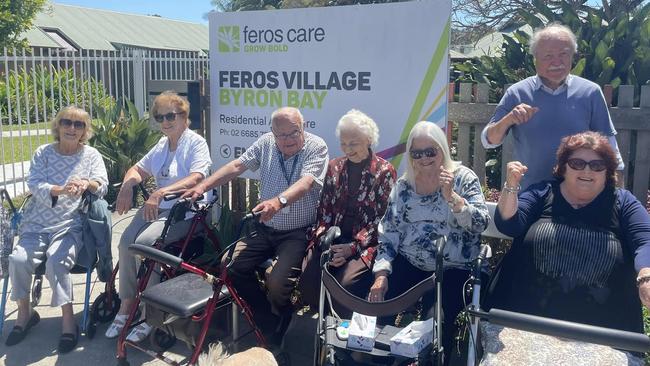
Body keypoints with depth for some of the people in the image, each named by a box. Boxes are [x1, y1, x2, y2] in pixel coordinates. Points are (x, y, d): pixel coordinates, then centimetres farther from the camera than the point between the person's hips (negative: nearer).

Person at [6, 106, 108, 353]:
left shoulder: (91, 155, 7)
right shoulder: (43, 153, 9)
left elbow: (103, 185, -6)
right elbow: (34, 184, -4)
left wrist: (87, 183, -31)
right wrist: (60, 190, -26)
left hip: (70, 226, -2)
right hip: (37, 223, 2)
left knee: (57, 261, -28)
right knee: (18, 260, -21)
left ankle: (68, 320, -14)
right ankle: (24, 313, 4)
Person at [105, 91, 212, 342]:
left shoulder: (196, 143, -5)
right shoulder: (162, 145, 19)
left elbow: (196, 178, -21)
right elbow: (138, 169, 23)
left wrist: (161, 192, -33)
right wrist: (128, 184, -1)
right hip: (158, 206, 7)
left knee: (144, 241, -26)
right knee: (126, 240, -18)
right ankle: (126, 305, -6)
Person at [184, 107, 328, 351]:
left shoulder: (316, 147, -13)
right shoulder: (266, 143, 3)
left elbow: (305, 182, -30)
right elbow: (236, 167, -2)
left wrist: (279, 201, -49)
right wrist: (203, 186, -16)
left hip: (298, 232, -5)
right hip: (266, 228, 6)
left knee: (277, 283, -23)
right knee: (234, 268, -9)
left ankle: (276, 337, 13)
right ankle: (269, 323, 14)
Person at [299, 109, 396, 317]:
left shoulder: (384, 171, -2)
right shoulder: (335, 167, 13)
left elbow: (382, 218, -7)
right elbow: (325, 209, 11)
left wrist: (353, 247, -15)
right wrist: (323, 238, -8)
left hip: (366, 243, -4)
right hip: (332, 238, 4)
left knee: (344, 284, -28)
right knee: (307, 281, -20)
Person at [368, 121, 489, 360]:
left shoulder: (463, 178, -2)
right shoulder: (403, 185, 6)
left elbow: (481, 224, -12)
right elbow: (388, 232, 3)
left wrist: (451, 196, -26)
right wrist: (381, 274, -8)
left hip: (453, 269, -3)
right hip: (409, 264, 3)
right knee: (377, 304, -16)